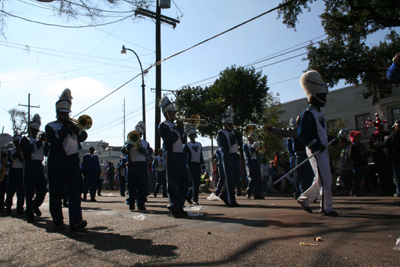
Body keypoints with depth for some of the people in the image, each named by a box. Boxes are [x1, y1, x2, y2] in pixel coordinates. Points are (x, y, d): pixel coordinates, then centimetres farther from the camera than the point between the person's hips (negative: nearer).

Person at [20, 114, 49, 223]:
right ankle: (30, 213, 3)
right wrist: (40, 141, -15)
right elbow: (29, 149, -15)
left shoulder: (40, 141, 20)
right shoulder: (25, 139, 5)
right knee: (29, 191, -4)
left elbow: (46, 153, 8)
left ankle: (35, 205, 28)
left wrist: (46, 143, -6)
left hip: (39, 166, 5)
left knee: (43, 190, 2)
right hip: (29, 166, -5)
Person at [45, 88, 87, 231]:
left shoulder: (73, 125, 17)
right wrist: (64, 128, -9)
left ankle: (75, 221, -13)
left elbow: (83, 137, 1)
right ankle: (58, 222, 15)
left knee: (74, 193, -7)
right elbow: (55, 141, -13)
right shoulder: (50, 126, 5)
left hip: (73, 162, 2)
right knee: (56, 194, 3)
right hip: (56, 163, -2)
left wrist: (74, 127, -10)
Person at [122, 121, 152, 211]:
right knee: (132, 185, -3)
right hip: (132, 165, -2)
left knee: (142, 185, 1)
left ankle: (141, 203, 7)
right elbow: (123, 150, -5)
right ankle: (131, 203, 5)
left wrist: (141, 148, -13)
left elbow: (150, 151, 0)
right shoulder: (129, 142, 12)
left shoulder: (145, 142, 16)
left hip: (143, 166, 2)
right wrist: (130, 143, -17)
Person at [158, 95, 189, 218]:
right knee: (173, 184, -5)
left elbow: (184, 140, 16)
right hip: (171, 156, -8)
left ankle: (180, 207, 17)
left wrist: (182, 129, 2)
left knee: (184, 182, 8)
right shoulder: (163, 126, -3)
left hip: (180, 155, 8)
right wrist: (179, 128, -8)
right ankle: (175, 209, 0)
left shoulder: (175, 125, 21)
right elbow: (171, 138, -19)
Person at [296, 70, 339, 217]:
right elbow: (302, 134, -21)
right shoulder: (308, 114, -12)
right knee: (325, 179, -6)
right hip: (315, 151, -10)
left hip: (322, 149, 10)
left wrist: (333, 139, 13)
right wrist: (316, 145, -26)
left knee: (321, 179, 13)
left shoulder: (319, 113, 18)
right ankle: (326, 208, 4)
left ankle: (304, 199, 26)